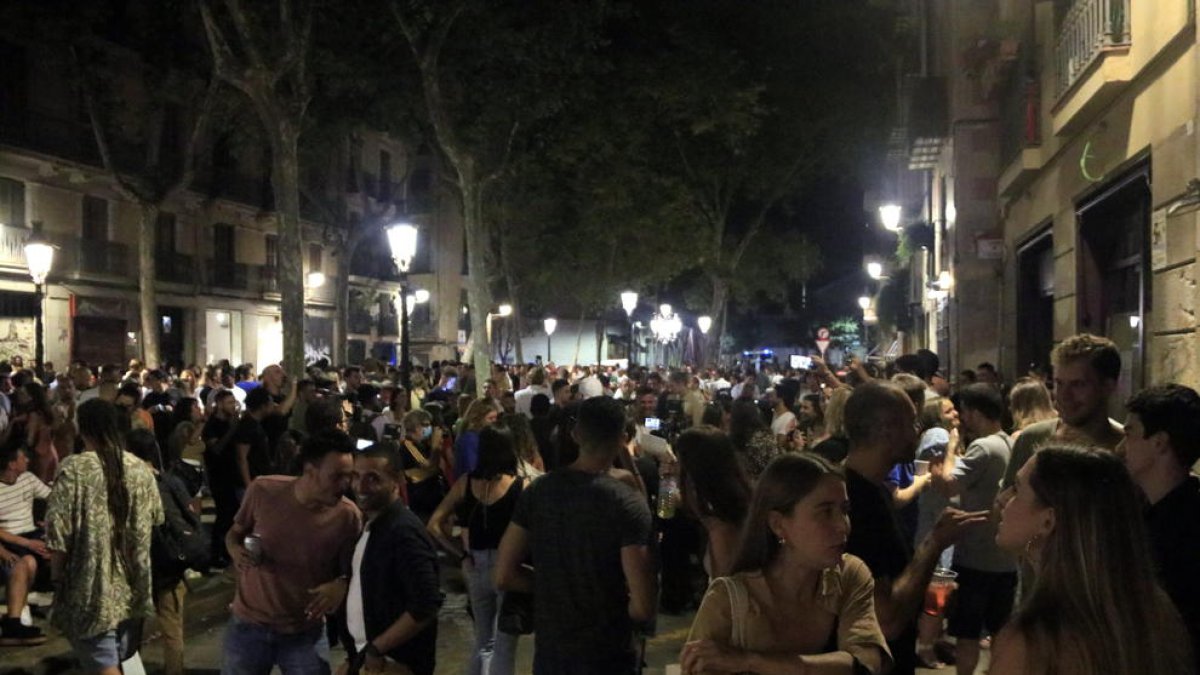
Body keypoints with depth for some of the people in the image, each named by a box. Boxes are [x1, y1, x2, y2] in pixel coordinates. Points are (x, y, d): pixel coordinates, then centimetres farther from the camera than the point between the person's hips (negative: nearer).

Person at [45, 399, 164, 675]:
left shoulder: (75, 469, -14)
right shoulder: (141, 468, 2)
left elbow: (58, 530, -14)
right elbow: (155, 519, 12)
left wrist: (57, 576, -1)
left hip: (94, 588, -6)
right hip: (132, 587, 6)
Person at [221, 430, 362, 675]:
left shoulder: (348, 516, -15)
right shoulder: (263, 491, -14)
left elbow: (350, 571, -3)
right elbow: (235, 532, 5)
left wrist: (341, 584, -26)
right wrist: (235, 550, -17)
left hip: (305, 632, -1)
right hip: (249, 624, 1)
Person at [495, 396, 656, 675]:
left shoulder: (537, 490, -4)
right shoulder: (628, 503, -18)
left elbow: (504, 576, -1)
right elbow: (642, 607, -21)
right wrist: (616, 603, -1)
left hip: (548, 652, 4)